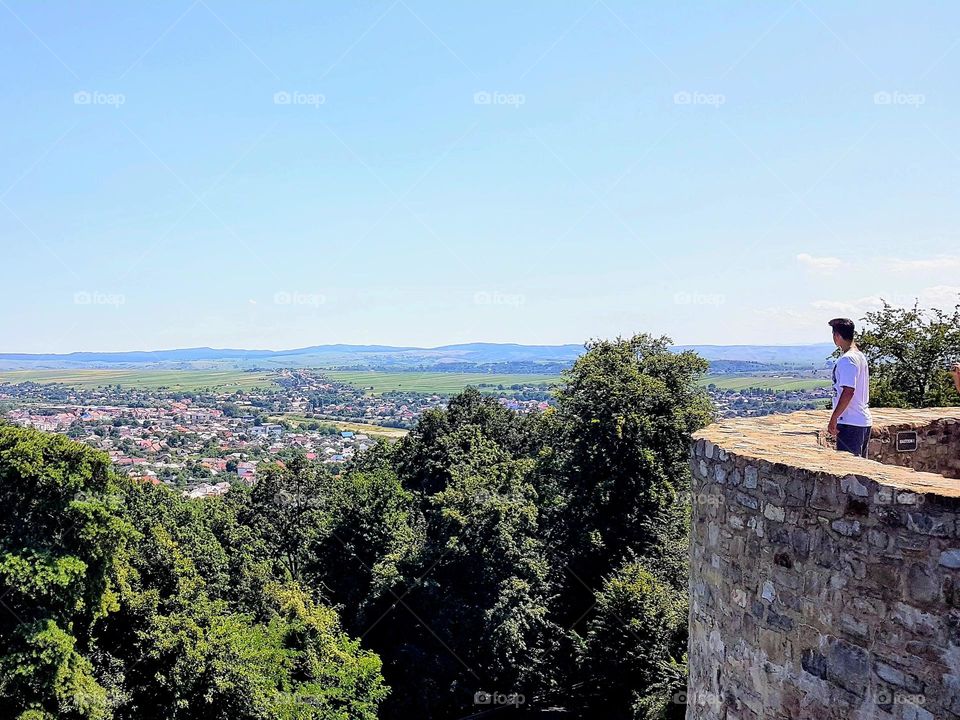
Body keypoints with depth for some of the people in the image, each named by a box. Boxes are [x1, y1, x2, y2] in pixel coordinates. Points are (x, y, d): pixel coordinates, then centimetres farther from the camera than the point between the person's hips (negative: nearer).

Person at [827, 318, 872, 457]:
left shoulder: (846, 359, -16)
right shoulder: (861, 356, 15)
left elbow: (848, 391, -23)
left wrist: (834, 418, -21)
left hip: (850, 424, -10)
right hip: (864, 421, 10)